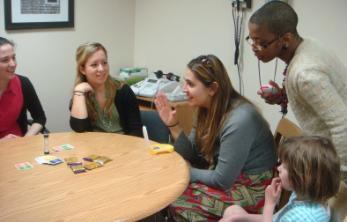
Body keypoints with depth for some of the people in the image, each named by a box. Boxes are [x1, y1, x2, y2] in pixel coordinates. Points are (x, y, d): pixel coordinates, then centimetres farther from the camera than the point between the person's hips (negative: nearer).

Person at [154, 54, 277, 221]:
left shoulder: (239, 120, -29)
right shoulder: (207, 109, -2)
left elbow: (221, 180, -24)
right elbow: (192, 156, 2)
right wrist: (173, 125, -11)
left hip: (250, 191, -8)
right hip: (225, 176, 8)